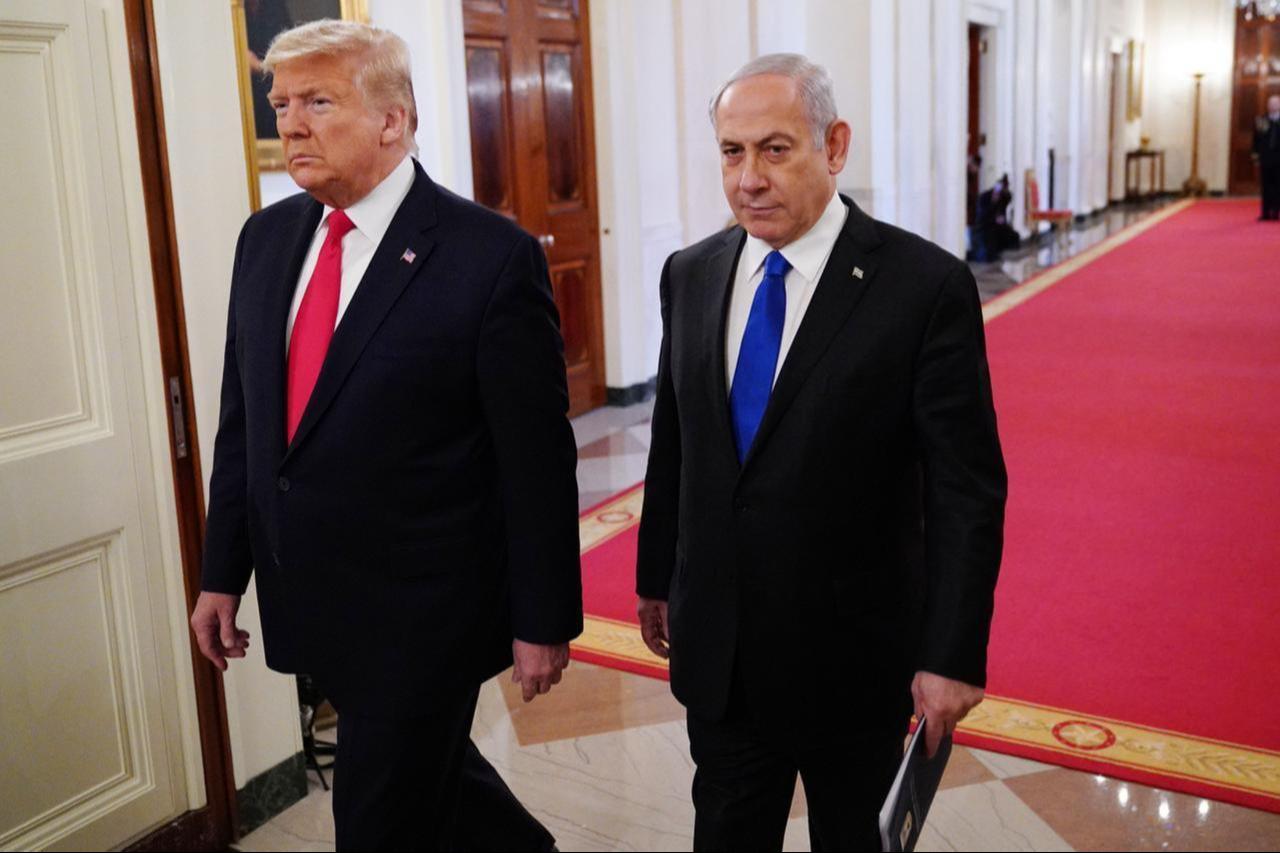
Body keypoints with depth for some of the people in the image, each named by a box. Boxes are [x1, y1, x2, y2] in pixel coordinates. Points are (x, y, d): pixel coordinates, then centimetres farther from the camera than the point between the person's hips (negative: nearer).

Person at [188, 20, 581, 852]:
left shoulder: (493, 255, -16)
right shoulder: (267, 237, 4)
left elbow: (537, 459, -14)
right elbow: (242, 418, 9)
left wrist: (544, 622, -10)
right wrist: (224, 572, 10)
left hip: (422, 617, -6)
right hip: (310, 603, 7)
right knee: (433, 776, 24)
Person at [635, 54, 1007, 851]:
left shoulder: (926, 285, -16)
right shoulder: (691, 275, 1)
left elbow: (967, 490, -15)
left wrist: (953, 656, -15)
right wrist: (657, 576, 14)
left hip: (854, 652, -4)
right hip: (717, 648, 4)